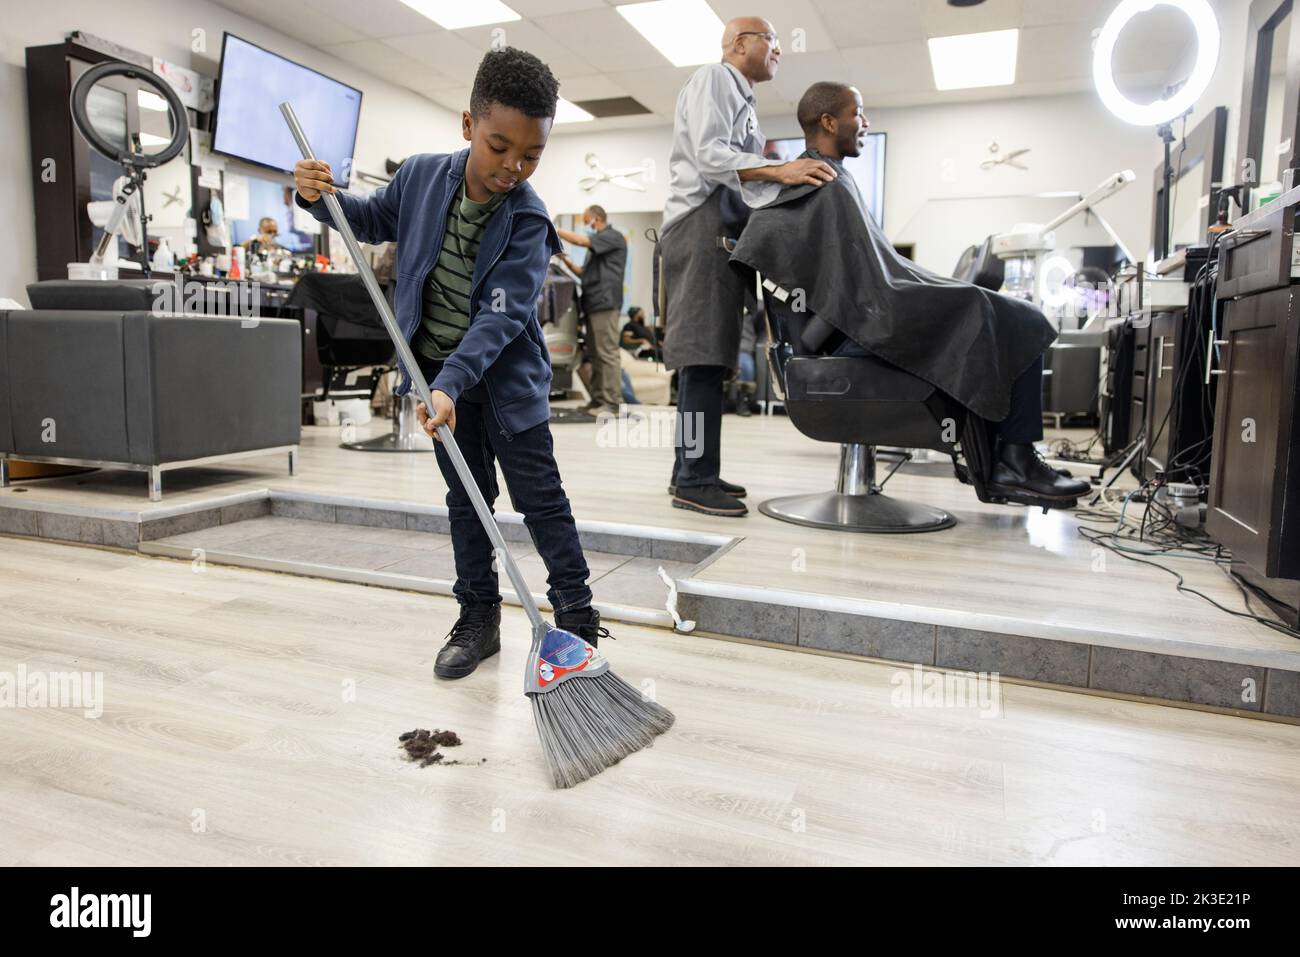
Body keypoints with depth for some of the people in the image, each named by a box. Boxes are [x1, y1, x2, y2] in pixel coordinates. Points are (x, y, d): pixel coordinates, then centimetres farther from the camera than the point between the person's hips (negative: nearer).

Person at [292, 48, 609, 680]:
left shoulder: (527, 219, -19)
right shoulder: (422, 175, -6)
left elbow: (501, 316, -27)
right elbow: (374, 220, 15)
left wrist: (451, 385, -38)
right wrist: (321, 199, -4)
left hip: (504, 377, -4)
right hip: (438, 371, 4)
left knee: (541, 500, 0)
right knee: (467, 499, 12)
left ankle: (577, 618, 13)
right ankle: (478, 620, 23)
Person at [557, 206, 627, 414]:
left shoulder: (613, 237, -2)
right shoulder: (597, 244, 27)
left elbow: (581, 240, -14)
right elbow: (585, 273, 27)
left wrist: (554, 230, -6)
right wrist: (567, 261, 11)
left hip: (605, 303, -10)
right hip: (593, 304, 10)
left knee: (607, 353, -12)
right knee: (595, 354, 8)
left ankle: (610, 402, -14)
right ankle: (597, 399, 12)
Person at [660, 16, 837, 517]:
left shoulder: (741, 99, 29)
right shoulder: (713, 79, 1)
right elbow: (709, 155, -15)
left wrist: (793, 179, 13)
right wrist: (779, 169, -25)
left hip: (724, 231, 10)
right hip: (703, 226, -10)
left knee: (709, 357, 6)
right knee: (703, 355, -15)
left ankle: (690, 471, 10)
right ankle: (695, 481, -15)